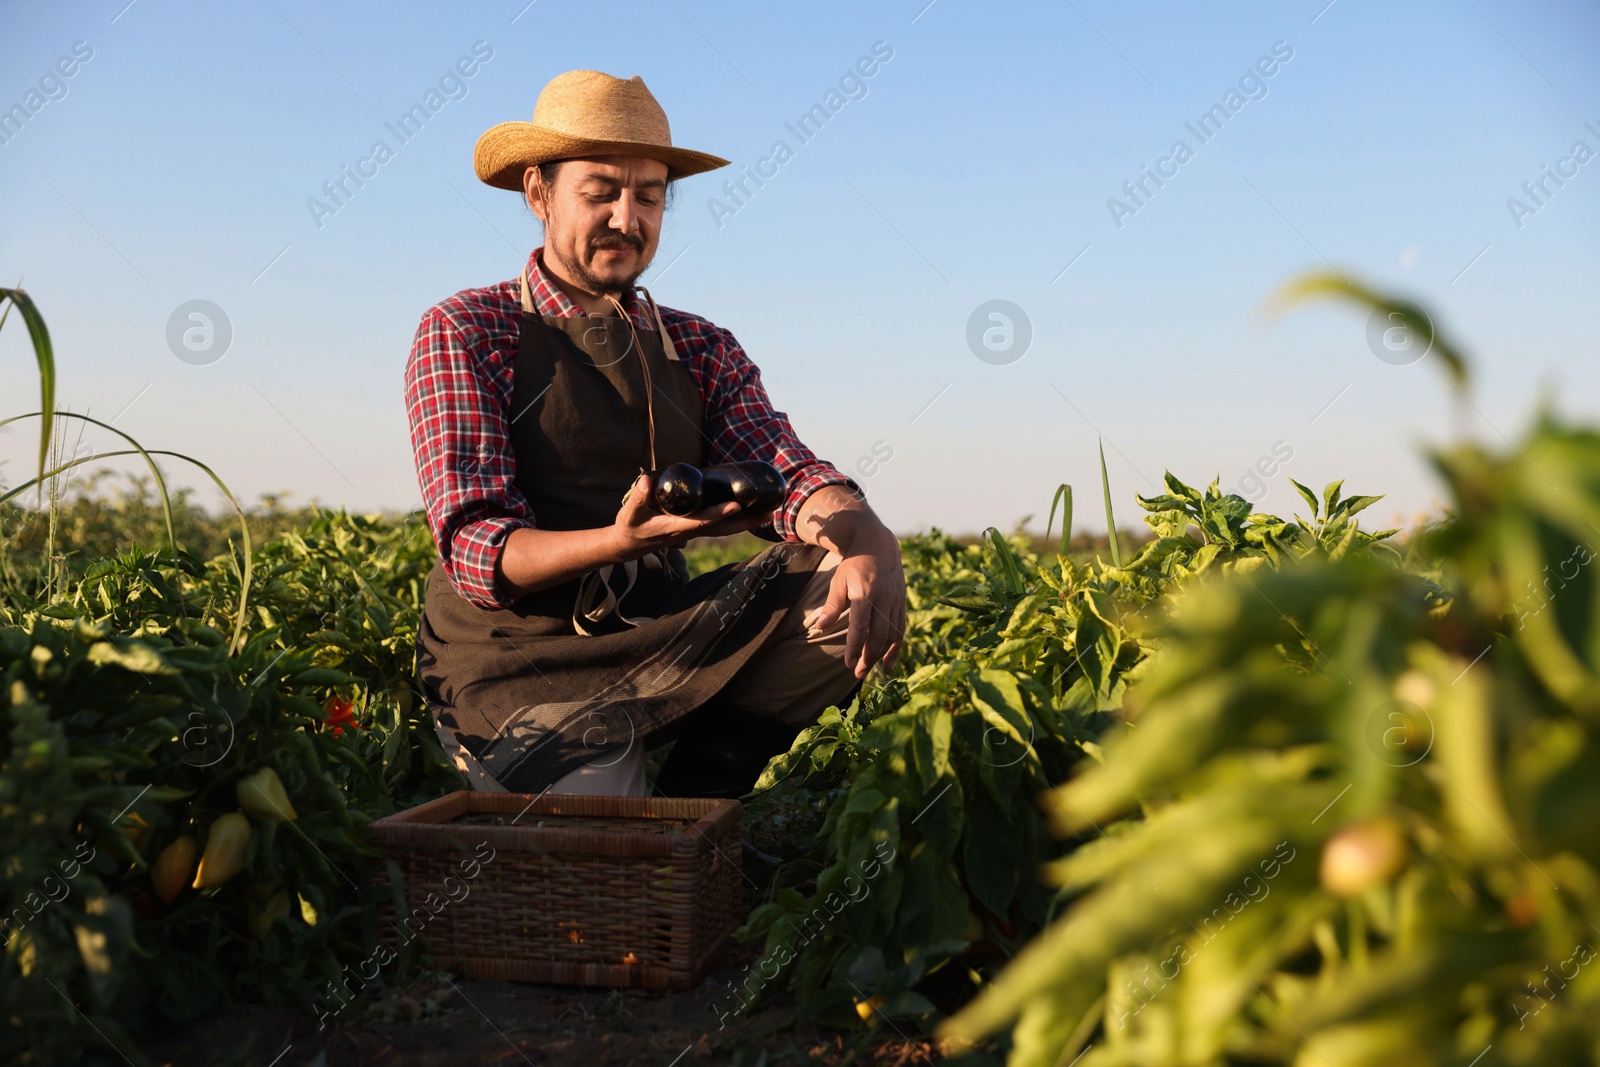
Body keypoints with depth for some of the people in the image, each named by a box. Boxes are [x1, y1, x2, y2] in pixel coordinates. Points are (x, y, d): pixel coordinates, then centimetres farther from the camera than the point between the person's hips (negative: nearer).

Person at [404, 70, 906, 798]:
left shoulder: (703, 350, 12)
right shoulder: (463, 333, -3)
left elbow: (786, 475, -4)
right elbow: (475, 550, -13)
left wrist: (864, 538, -29)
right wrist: (622, 540, -34)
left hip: (657, 640, 5)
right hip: (519, 665, -5)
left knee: (850, 594, -17)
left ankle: (688, 797, -2)